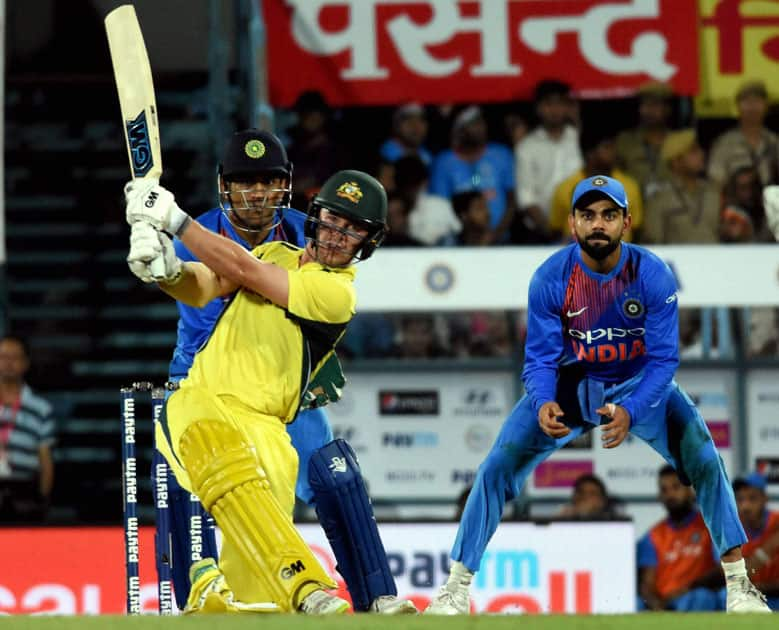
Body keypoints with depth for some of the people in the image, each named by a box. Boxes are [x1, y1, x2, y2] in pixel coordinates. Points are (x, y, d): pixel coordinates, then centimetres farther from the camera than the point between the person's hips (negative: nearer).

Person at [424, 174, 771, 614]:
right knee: (498, 467, -11)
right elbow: (541, 358, -16)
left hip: (641, 384, 0)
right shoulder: (550, 279, -22)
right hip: (571, 384, 0)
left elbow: (664, 360, -22)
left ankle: (739, 584, -6)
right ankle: (456, 588, -3)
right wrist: (544, 403, -38)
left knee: (705, 461, -17)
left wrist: (630, 412, -39)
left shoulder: (654, 276, -24)